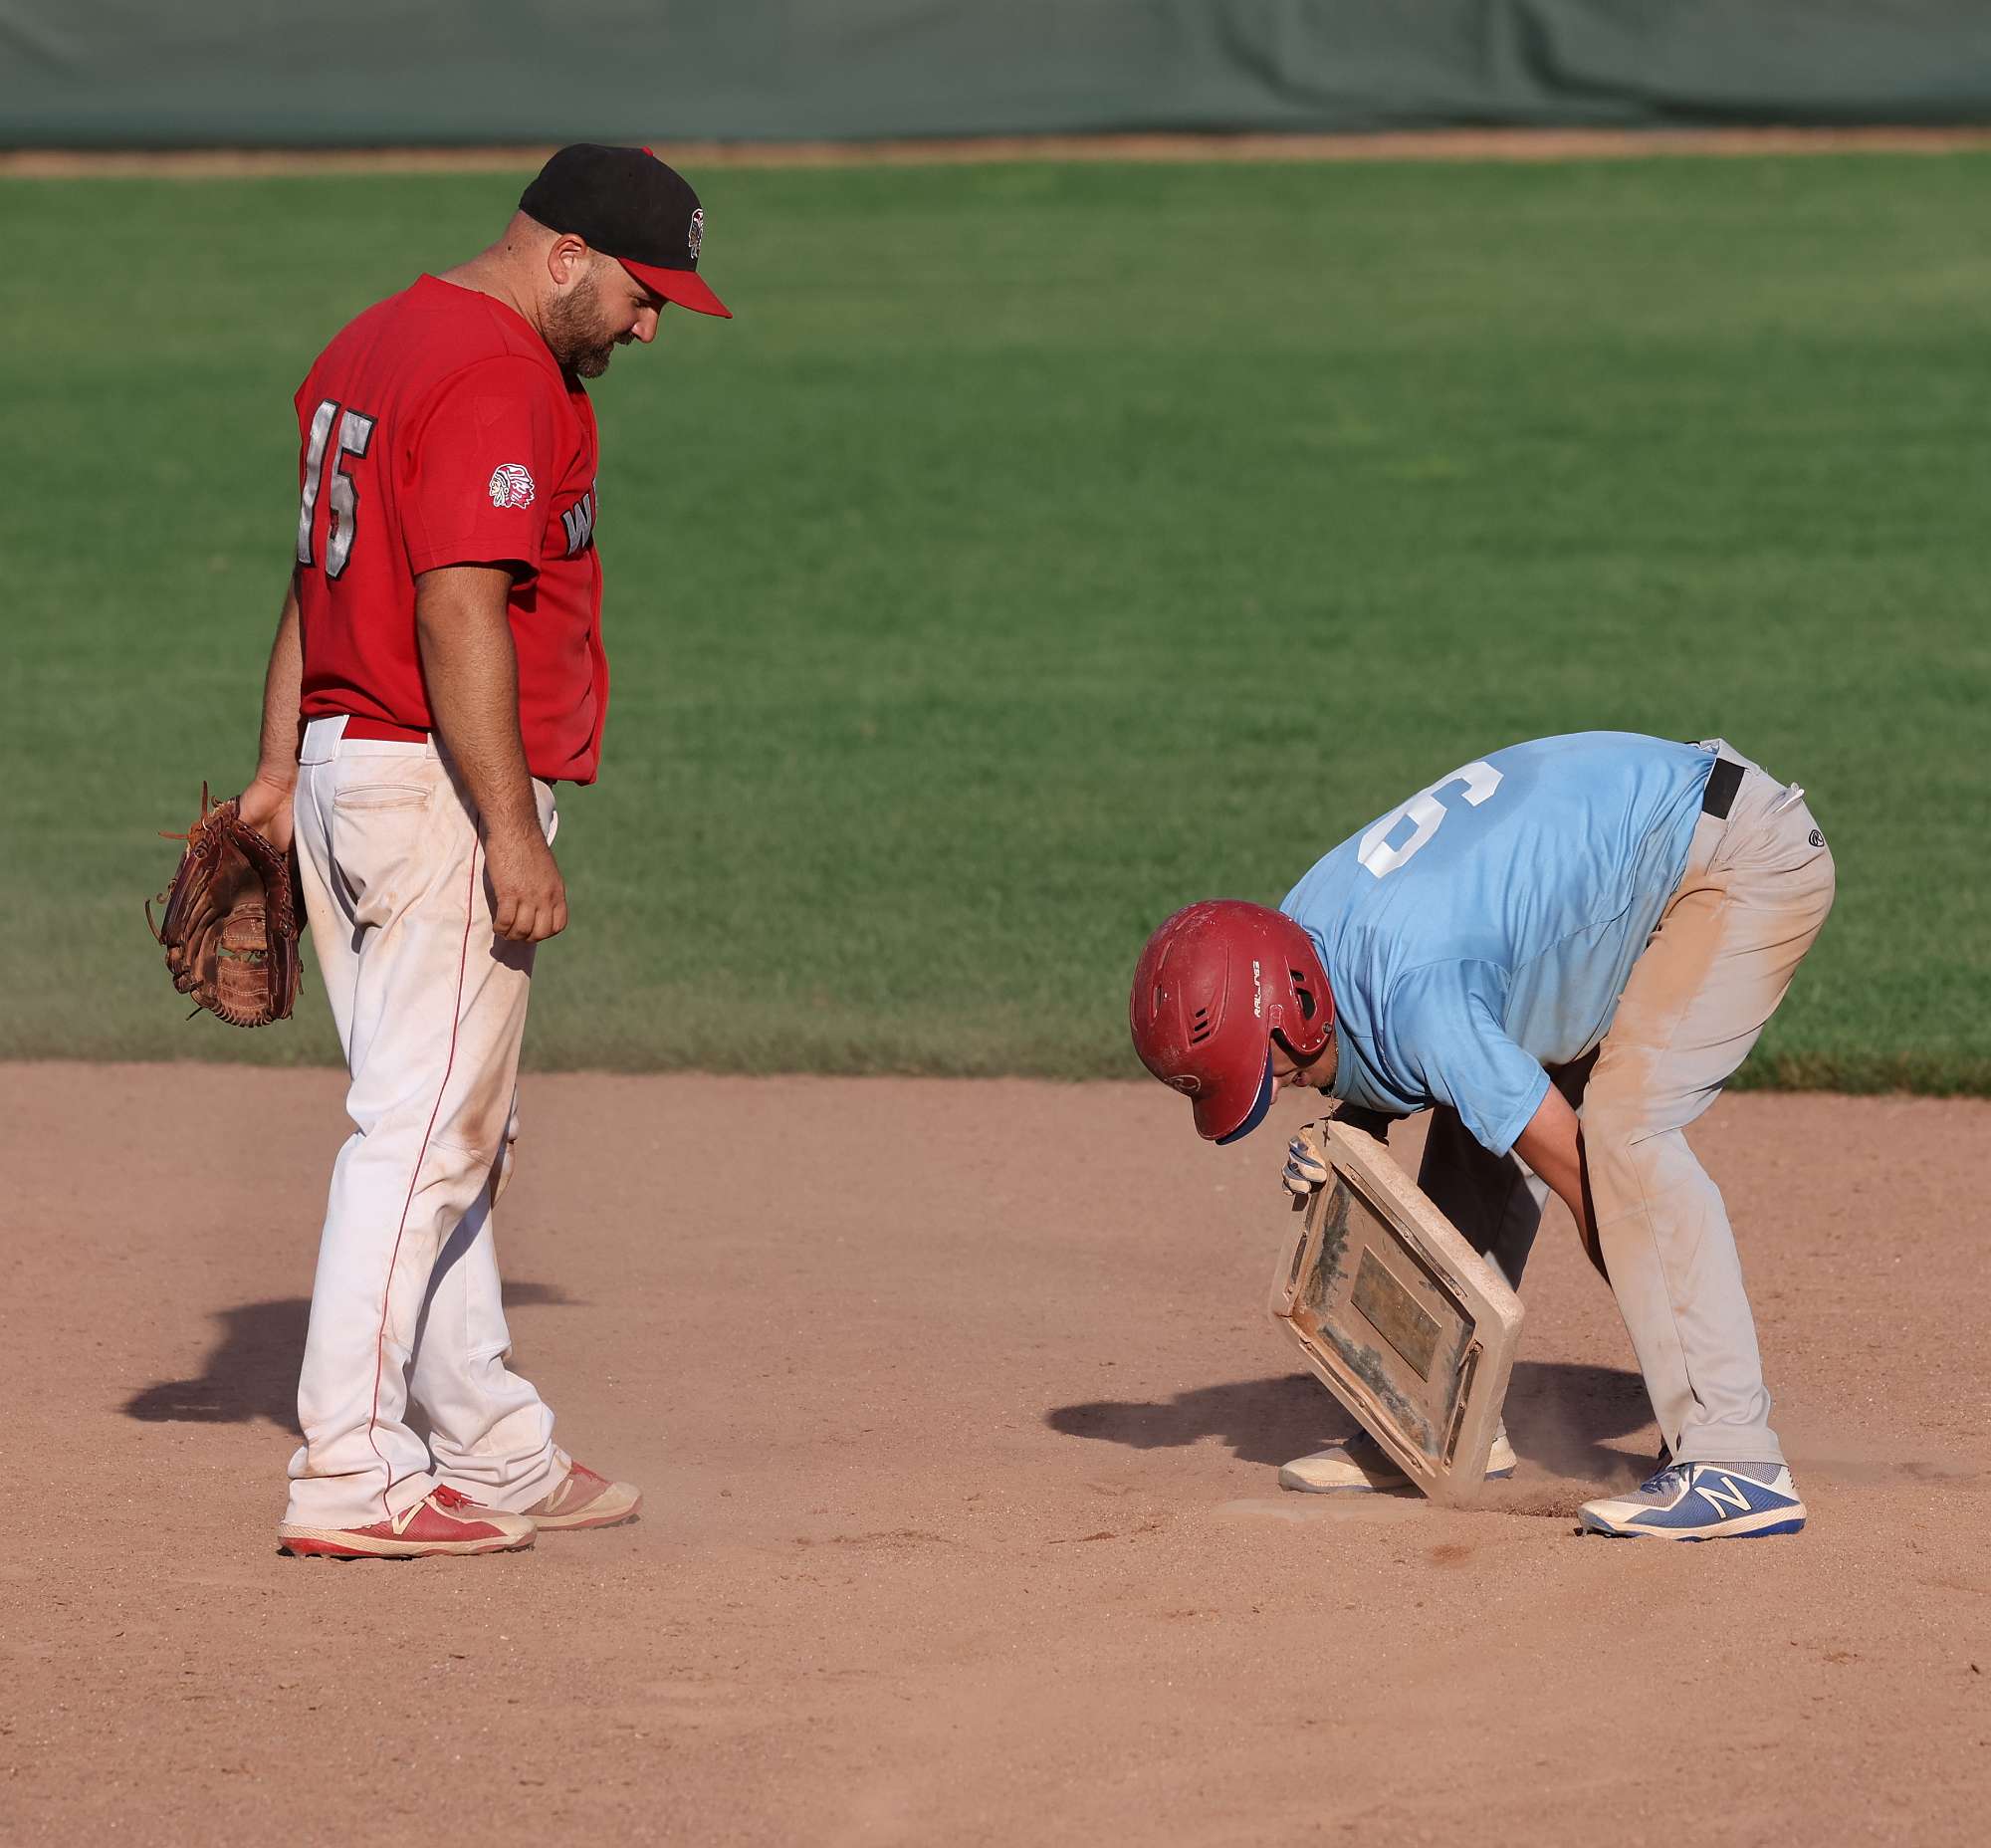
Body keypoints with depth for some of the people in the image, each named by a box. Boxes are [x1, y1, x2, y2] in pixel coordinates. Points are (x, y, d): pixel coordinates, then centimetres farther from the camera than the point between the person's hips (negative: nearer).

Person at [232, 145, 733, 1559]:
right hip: (443, 790, -10)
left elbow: (319, 573, 19)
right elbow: (457, 617, -24)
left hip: (343, 769, 10)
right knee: (424, 1133, -8)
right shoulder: (500, 381, -16)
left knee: (449, 1133, 14)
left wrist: (283, 770, 20)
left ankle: (495, 1455, 20)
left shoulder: (371, 348, 17)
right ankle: (349, 1478, -8)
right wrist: (513, 834, -25)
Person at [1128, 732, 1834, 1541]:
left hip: (1745, 858, -10)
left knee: (1623, 1129, -24)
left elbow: (1570, 1163, -23)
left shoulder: (1417, 1000, -31)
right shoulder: (1295, 939, -4)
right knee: (1476, 1118, 9)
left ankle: (1735, 1464, -28)